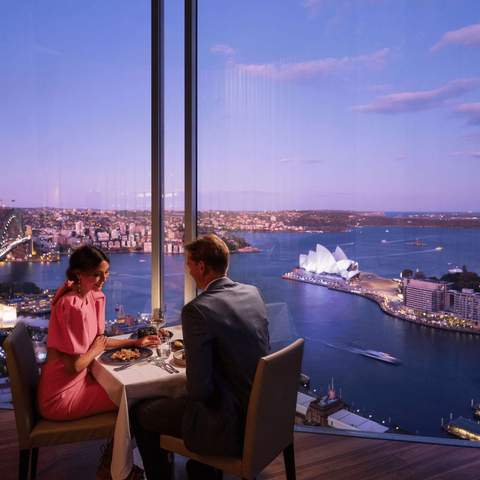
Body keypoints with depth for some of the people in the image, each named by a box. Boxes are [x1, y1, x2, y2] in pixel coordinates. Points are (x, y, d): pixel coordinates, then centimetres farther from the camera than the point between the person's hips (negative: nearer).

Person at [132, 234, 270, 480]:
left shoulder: (197, 310, -23)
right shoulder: (253, 292, -1)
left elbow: (199, 389, -22)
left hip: (232, 425, -7)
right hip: (262, 411, 8)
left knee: (140, 413, 12)